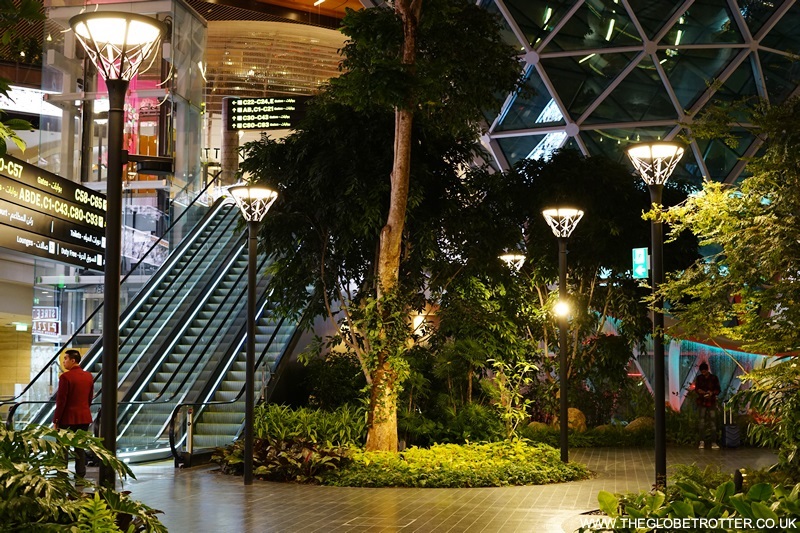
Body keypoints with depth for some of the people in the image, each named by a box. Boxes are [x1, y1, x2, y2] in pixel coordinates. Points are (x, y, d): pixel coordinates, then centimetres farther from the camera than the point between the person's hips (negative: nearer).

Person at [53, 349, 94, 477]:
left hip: (68, 417, -6)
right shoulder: (89, 376, 6)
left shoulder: (65, 377, -14)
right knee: (80, 447, 10)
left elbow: (61, 400, -14)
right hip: (84, 417, 6)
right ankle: (81, 475, 10)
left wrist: (55, 420, -9)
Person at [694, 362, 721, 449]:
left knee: (713, 422, -4)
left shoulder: (714, 378, 0)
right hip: (701, 402, 1)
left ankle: (713, 442, -4)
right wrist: (699, 391, -12)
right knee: (701, 422, -4)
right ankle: (702, 441, -1)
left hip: (711, 402, -1)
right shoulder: (699, 378, 5)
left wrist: (712, 393, -18)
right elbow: (696, 388, 11)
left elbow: (718, 390, 2)